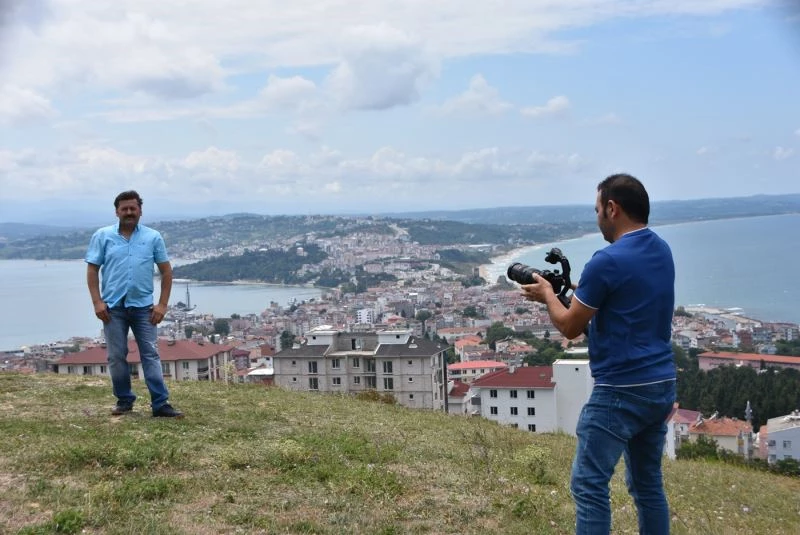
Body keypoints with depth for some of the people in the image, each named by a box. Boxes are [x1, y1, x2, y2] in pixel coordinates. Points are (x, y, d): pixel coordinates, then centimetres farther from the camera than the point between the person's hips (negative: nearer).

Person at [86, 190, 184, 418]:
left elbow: (166, 271, 5)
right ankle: (124, 400, 20)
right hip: (113, 307, 0)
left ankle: (160, 404, 0)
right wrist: (97, 302, -7)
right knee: (116, 357, 7)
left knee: (151, 355, -1)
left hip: (143, 306, 0)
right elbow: (92, 270, 2)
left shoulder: (153, 237, 3)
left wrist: (162, 304, -2)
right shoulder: (102, 236, 3)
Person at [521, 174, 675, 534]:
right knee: (648, 483, 16)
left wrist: (548, 295, 9)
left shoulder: (607, 261, -17)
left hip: (621, 391, -9)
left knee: (589, 485, -3)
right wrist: (576, 291, 19)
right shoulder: (662, 251, 9)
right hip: (662, 385, 9)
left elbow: (570, 327, -8)